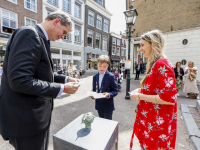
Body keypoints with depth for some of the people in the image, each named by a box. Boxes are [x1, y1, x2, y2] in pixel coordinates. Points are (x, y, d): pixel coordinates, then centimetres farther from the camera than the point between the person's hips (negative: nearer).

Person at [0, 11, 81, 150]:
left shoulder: (42, 39, 10)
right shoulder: (29, 33, -19)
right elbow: (19, 80, -29)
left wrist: (66, 79, 4)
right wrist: (62, 88, -23)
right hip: (25, 118, -9)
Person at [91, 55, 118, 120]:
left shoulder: (111, 76, -13)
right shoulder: (95, 77, 4)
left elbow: (115, 91, -11)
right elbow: (94, 89, 9)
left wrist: (109, 94, -29)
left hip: (108, 105, -5)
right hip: (99, 105, 5)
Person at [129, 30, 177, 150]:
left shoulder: (162, 64, -21)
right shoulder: (154, 64, 7)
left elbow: (169, 98, -25)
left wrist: (140, 97, -20)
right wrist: (141, 90, 3)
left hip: (158, 123, -8)